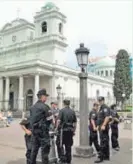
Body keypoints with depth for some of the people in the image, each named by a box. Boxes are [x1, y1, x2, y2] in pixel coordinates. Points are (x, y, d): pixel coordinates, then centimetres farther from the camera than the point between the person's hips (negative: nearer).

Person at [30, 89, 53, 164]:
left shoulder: (32, 107, 10)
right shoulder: (44, 106, -14)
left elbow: (31, 119, 14)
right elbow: (50, 119, -13)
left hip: (34, 130, 8)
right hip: (43, 131, -8)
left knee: (34, 149, 16)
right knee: (45, 150, -1)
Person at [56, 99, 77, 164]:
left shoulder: (62, 110, -6)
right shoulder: (72, 111, 7)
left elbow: (59, 120, -15)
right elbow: (75, 122, 9)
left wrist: (57, 128, -5)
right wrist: (74, 131, 16)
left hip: (63, 129, -4)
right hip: (70, 130, 5)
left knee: (61, 145, 4)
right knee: (69, 146, 12)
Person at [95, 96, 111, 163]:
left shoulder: (105, 108, -12)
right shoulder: (101, 108, 19)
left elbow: (107, 117, -23)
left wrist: (103, 125, -28)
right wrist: (98, 125, 23)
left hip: (104, 127, -10)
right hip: (101, 127, 10)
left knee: (103, 143, -8)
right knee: (105, 142, 14)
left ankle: (101, 157, -5)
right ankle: (106, 156, 22)